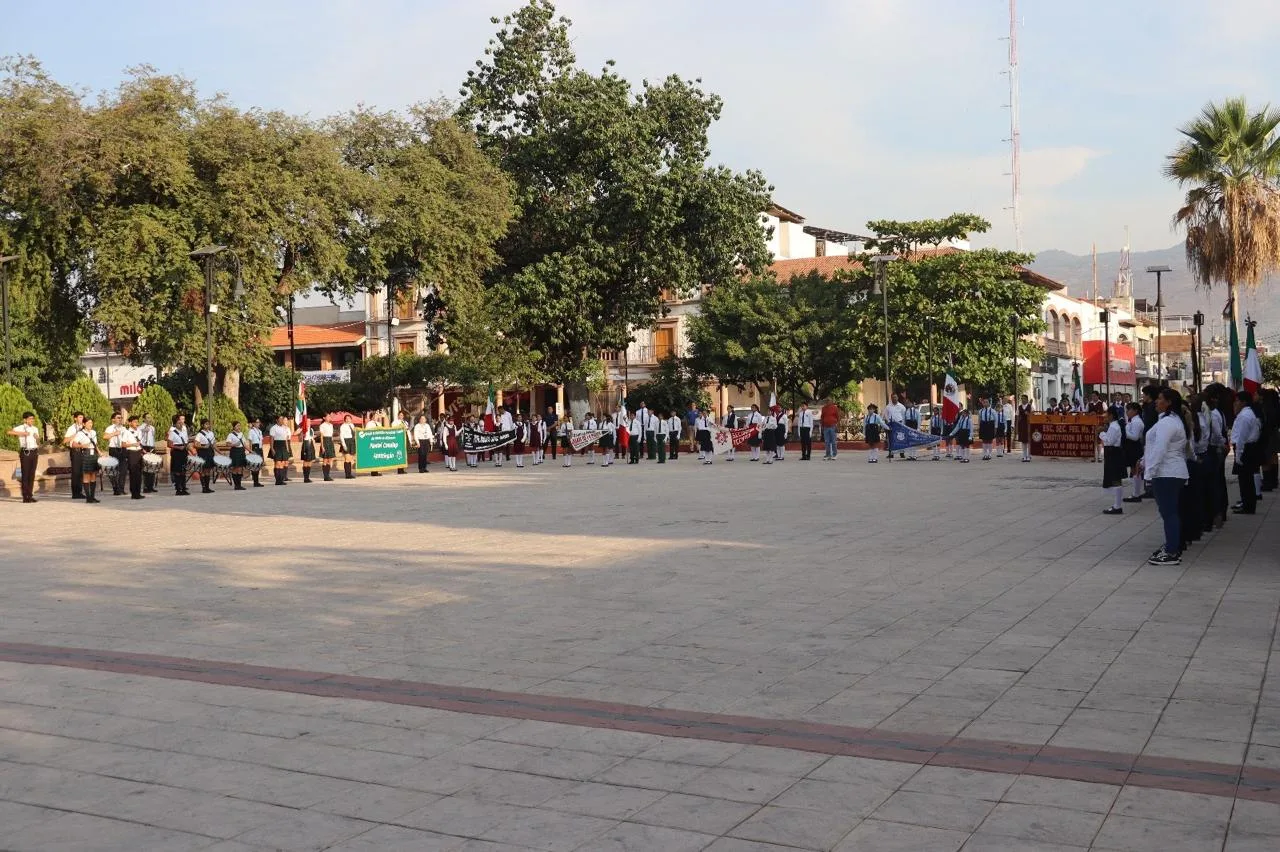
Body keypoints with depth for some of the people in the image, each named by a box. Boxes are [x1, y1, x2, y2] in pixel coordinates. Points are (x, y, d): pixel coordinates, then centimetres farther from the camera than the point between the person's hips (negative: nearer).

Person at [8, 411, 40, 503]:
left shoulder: (35, 429, 16)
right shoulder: (21, 428, -3)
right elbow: (9, 432, -20)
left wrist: (37, 438, -2)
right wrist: (22, 433, -21)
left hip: (34, 452, 5)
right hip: (25, 453, -5)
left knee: (32, 474, 6)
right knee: (25, 474, -4)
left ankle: (30, 496, 11)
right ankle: (25, 497, -3)